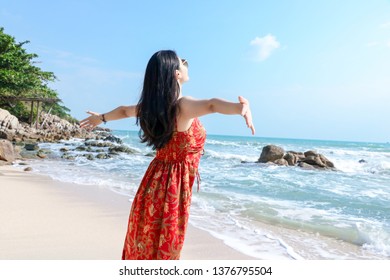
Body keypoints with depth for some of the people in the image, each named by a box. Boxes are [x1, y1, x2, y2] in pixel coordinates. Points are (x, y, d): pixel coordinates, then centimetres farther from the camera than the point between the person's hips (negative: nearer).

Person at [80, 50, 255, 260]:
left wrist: (101, 118, 41)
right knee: (163, 248, 7)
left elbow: (124, 110, 23)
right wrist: (241, 108, -59)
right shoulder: (183, 105, -19)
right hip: (173, 185, -7)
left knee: (143, 245, 19)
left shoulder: (151, 106, 4)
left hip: (155, 182, 7)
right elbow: (211, 104, -41)